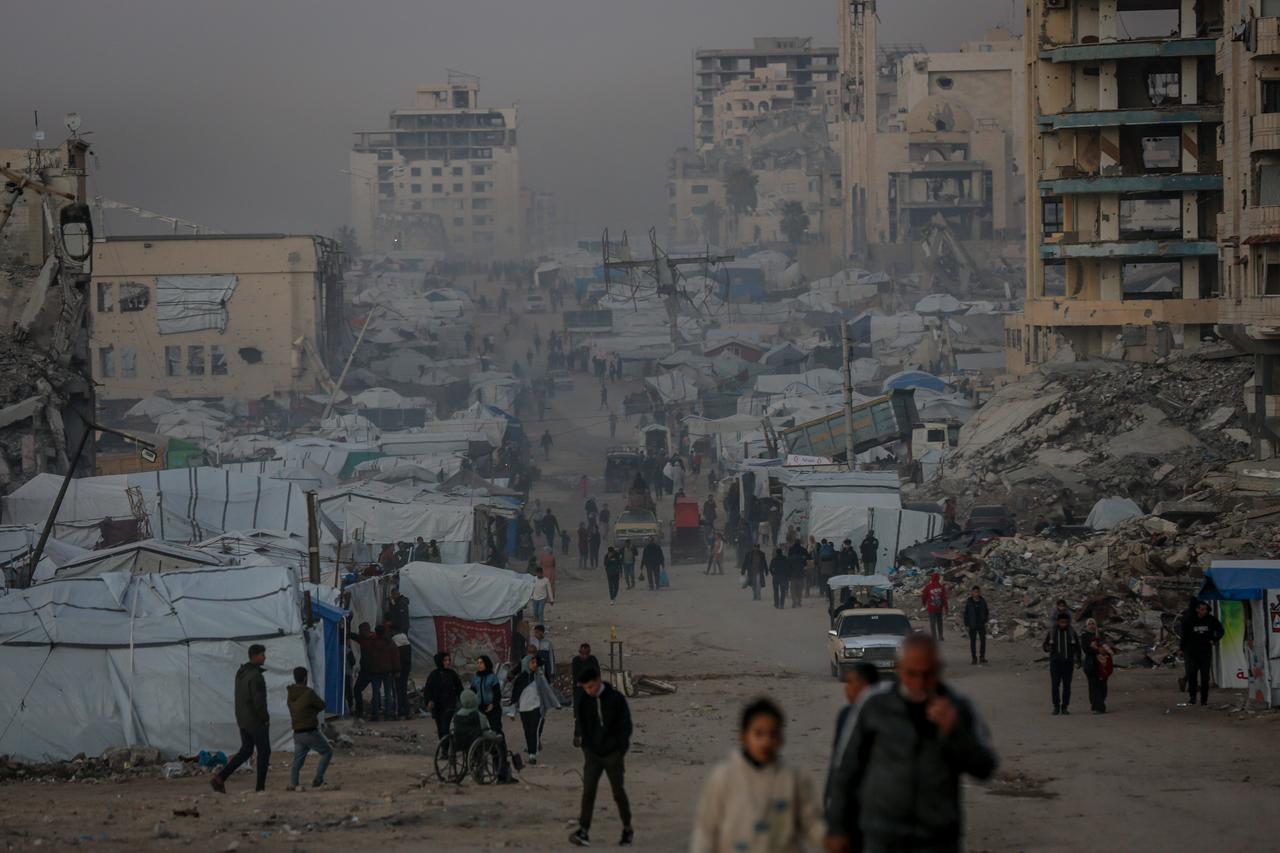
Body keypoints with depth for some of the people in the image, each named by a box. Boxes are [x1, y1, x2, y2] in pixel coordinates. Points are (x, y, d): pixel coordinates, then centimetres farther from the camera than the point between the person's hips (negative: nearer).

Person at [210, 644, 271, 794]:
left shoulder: (240, 673, 8)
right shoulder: (255, 676, -21)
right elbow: (259, 702, -25)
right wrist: (265, 718, -10)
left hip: (242, 720, 8)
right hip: (256, 721, -8)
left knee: (245, 751, 16)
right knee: (264, 752, 5)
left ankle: (220, 777, 5)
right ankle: (260, 787, 7)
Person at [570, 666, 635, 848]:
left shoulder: (616, 699, -10)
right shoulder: (584, 700, 0)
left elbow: (626, 726, -6)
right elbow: (582, 726, 11)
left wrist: (620, 751, -8)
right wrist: (586, 748, 5)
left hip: (612, 754, -2)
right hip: (592, 754, 2)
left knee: (619, 792, 7)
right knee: (588, 791, -9)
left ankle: (627, 830, 22)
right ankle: (583, 832, -14)